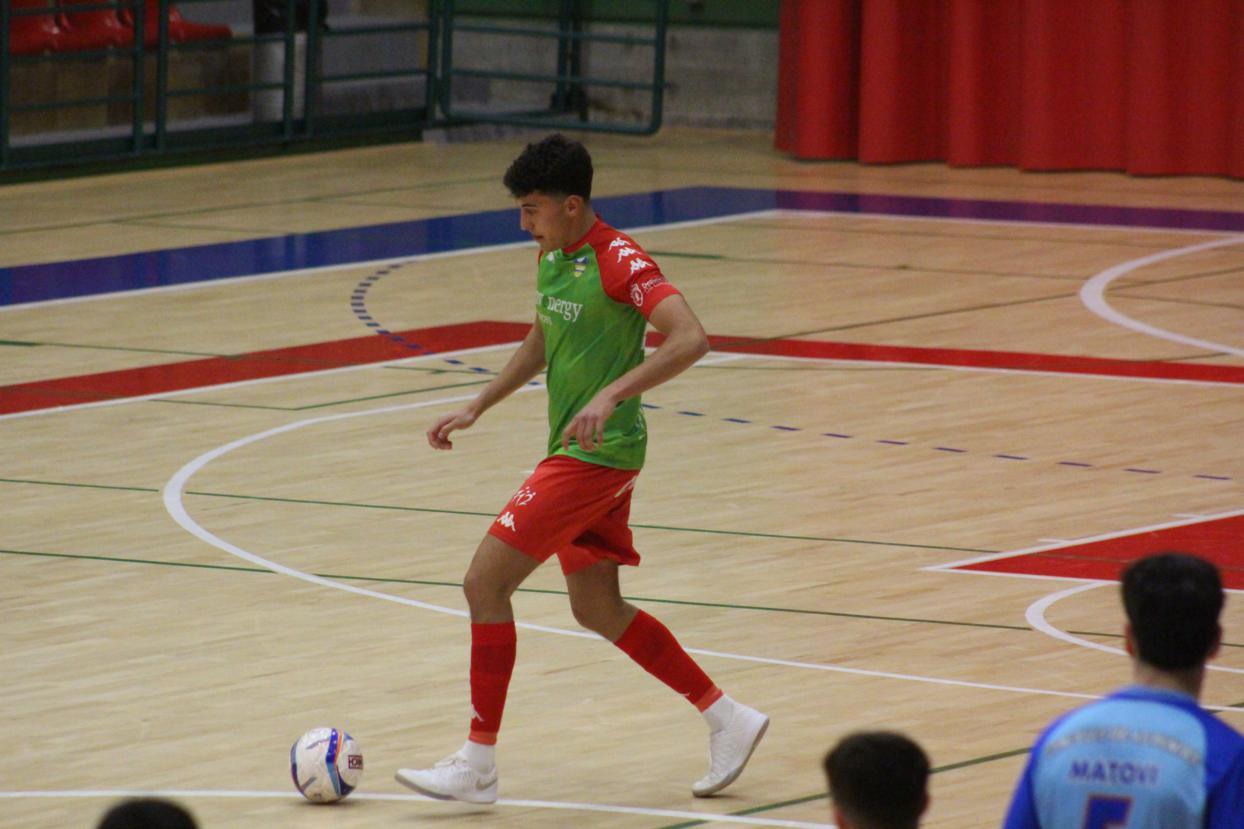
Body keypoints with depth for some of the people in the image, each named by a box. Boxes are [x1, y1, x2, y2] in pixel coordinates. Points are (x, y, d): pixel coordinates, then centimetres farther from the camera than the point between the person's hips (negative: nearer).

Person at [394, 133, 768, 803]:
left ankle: (477, 765, -5)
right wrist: (476, 408, 22)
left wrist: (610, 395, -37)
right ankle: (726, 720, 24)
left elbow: (690, 339, -29)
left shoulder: (619, 261, -18)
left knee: (484, 582, -10)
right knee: (598, 609, 15)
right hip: (575, 453, 10)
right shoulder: (552, 256, 10)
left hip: (597, 453, -10)